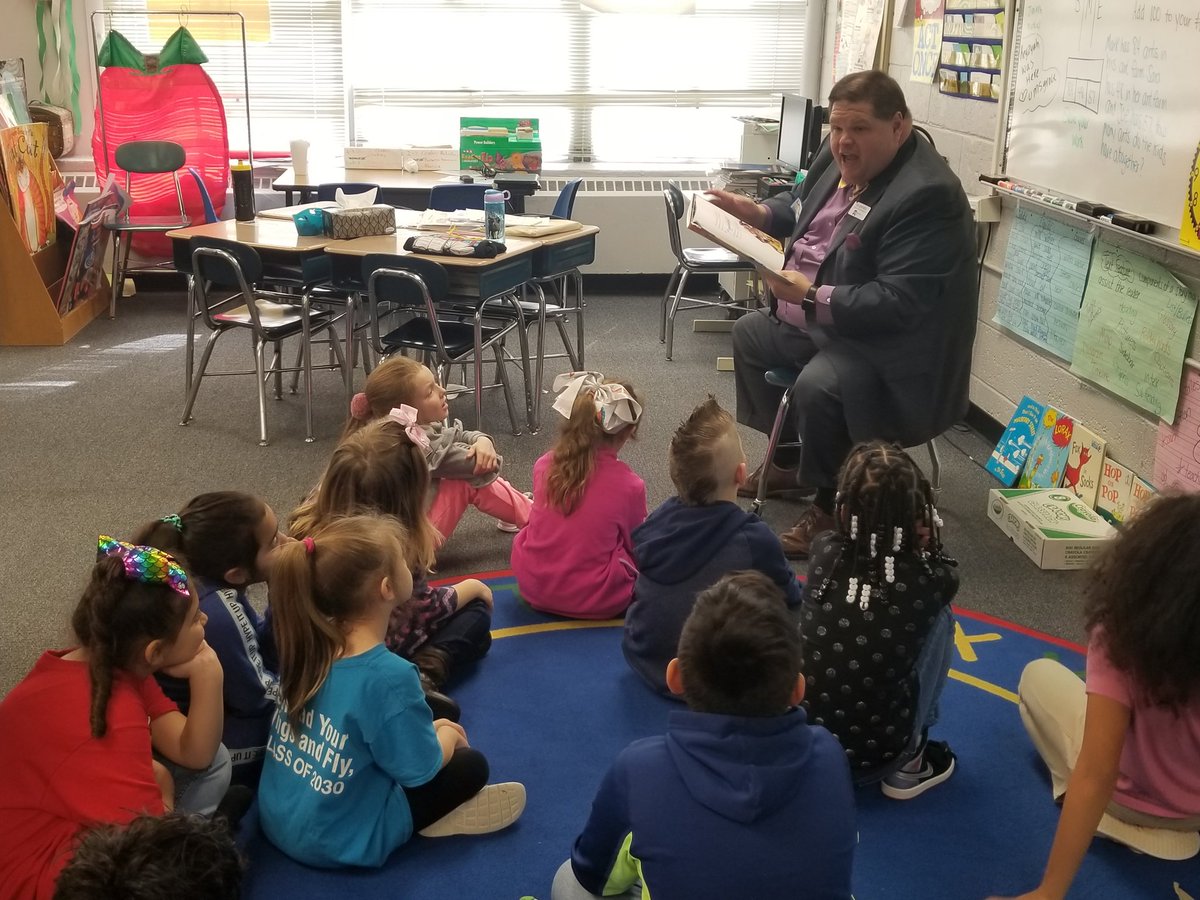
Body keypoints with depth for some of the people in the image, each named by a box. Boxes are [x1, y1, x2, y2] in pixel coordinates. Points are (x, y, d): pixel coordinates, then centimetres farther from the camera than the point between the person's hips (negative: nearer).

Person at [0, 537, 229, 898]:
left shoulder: (116, 664, -4)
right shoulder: (110, 719, -34)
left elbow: (194, 754, -6)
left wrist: (206, 675, -21)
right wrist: (159, 785, -12)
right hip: (39, 870, -9)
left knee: (214, 763, 4)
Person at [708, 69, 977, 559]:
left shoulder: (926, 195, -28)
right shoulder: (840, 156, 0)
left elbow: (896, 303, -32)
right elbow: (801, 206, 22)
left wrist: (812, 297, -37)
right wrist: (758, 212, 2)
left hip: (885, 343, -10)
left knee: (817, 386, -34)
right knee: (749, 333, 22)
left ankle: (831, 505, -8)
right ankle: (787, 457, 33)